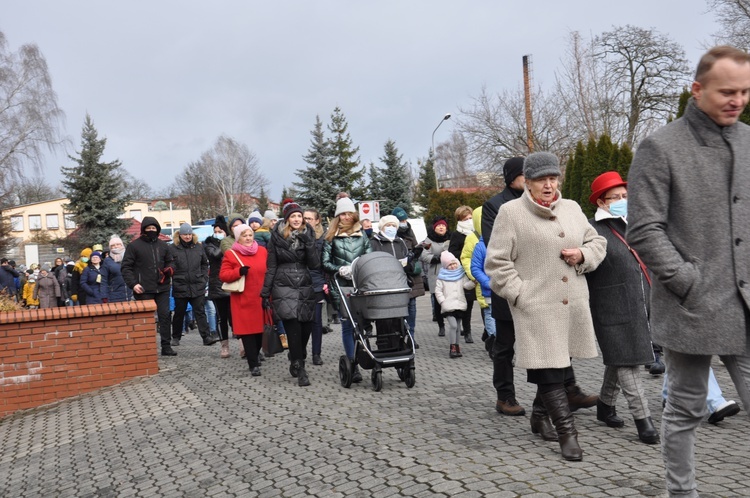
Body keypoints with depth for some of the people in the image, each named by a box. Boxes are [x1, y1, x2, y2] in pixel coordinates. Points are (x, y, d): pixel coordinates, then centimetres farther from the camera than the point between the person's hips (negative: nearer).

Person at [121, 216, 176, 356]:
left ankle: (166, 346, 10)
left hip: (162, 288, 4)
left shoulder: (163, 245, 13)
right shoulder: (134, 246, 0)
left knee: (165, 316, 3)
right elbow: (126, 267, -1)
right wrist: (133, 284, -12)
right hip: (144, 290, -4)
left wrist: (170, 269, 0)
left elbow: (169, 262, 24)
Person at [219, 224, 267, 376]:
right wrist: (239, 272, -22)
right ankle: (254, 364, 0)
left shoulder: (262, 251, 7)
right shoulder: (230, 254, -2)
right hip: (243, 300, -3)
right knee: (247, 331, -4)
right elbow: (223, 275, -5)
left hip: (261, 298, 3)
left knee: (261, 328, 12)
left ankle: (256, 354, 37)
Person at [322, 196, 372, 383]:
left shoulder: (362, 234, 14)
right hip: (341, 286, -2)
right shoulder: (331, 236, 8)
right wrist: (341, 270, -10)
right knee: (348, 324, -2)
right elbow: (325, 262, 4)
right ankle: (353, 364, 2)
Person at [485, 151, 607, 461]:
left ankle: (539, 416, 35)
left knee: (561, 365, 14)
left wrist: (583, 255, 1)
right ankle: (567, 432, 3)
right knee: (549, 369, -7)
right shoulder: (510, 212, -3)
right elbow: (496, 262, -5)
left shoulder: (572, 208, 15)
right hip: (536, 308, -6)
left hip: (573, 306, 6)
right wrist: (519, 294, -12)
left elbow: (597, 242, 23)